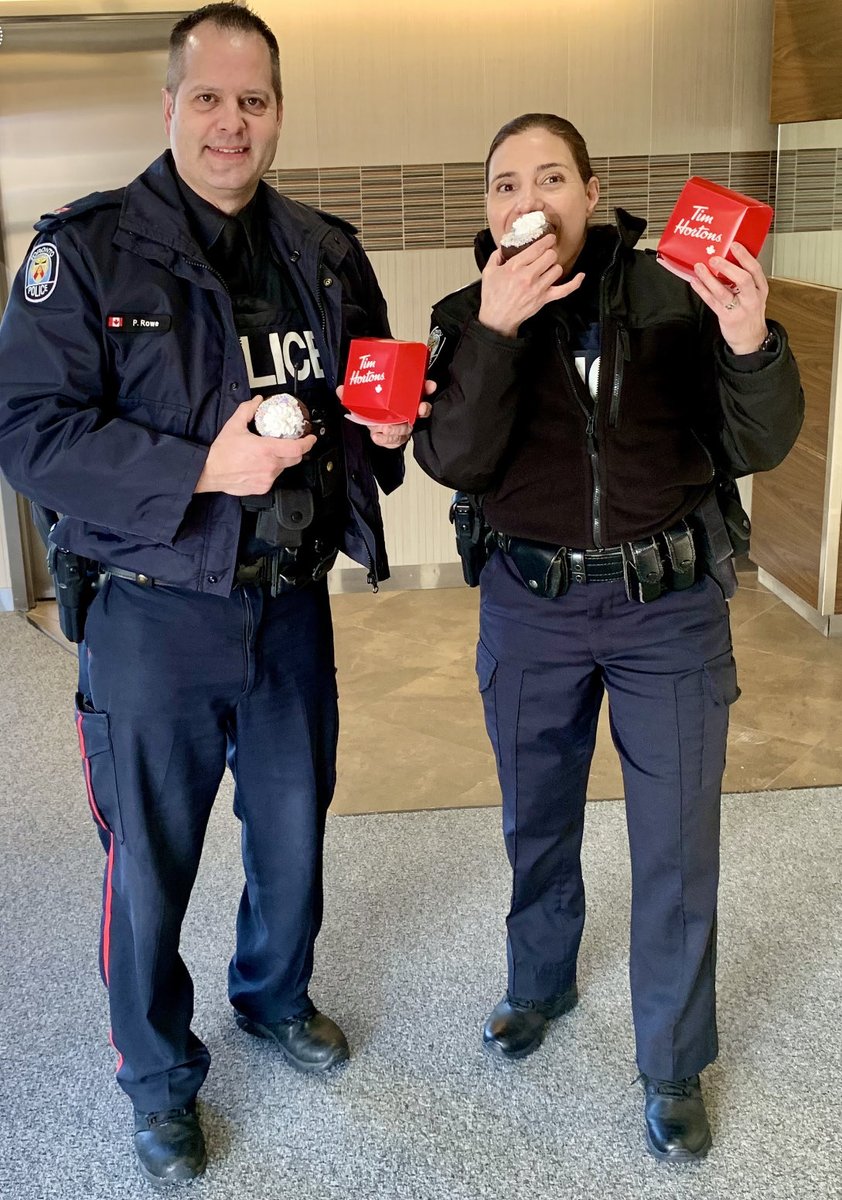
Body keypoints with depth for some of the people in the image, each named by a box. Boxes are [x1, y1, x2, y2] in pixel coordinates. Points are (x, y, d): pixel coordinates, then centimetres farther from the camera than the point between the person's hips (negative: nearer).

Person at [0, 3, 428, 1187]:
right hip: (155, 614, -4)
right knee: (151, 860, 10)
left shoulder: (327, 253, 6)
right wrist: (203, 469, -25)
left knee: (294, 831, 20)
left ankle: (276, 993, 49)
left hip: (291, 605, 5)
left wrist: (388, 428, -7)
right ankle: (159, 1076, 34)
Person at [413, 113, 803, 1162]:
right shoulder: (467, 318, -3)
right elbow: (455, 462, -16)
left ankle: (674, 1065, 26)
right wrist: (495, 329, -28)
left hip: (670, 603, -1)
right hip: (531, 604, 2)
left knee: (678, 846, 5)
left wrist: (749, 346, -29)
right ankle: (538, 984, 46)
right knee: (536, 820, 19)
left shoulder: (672, 296, -7)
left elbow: (754, 448, -10)